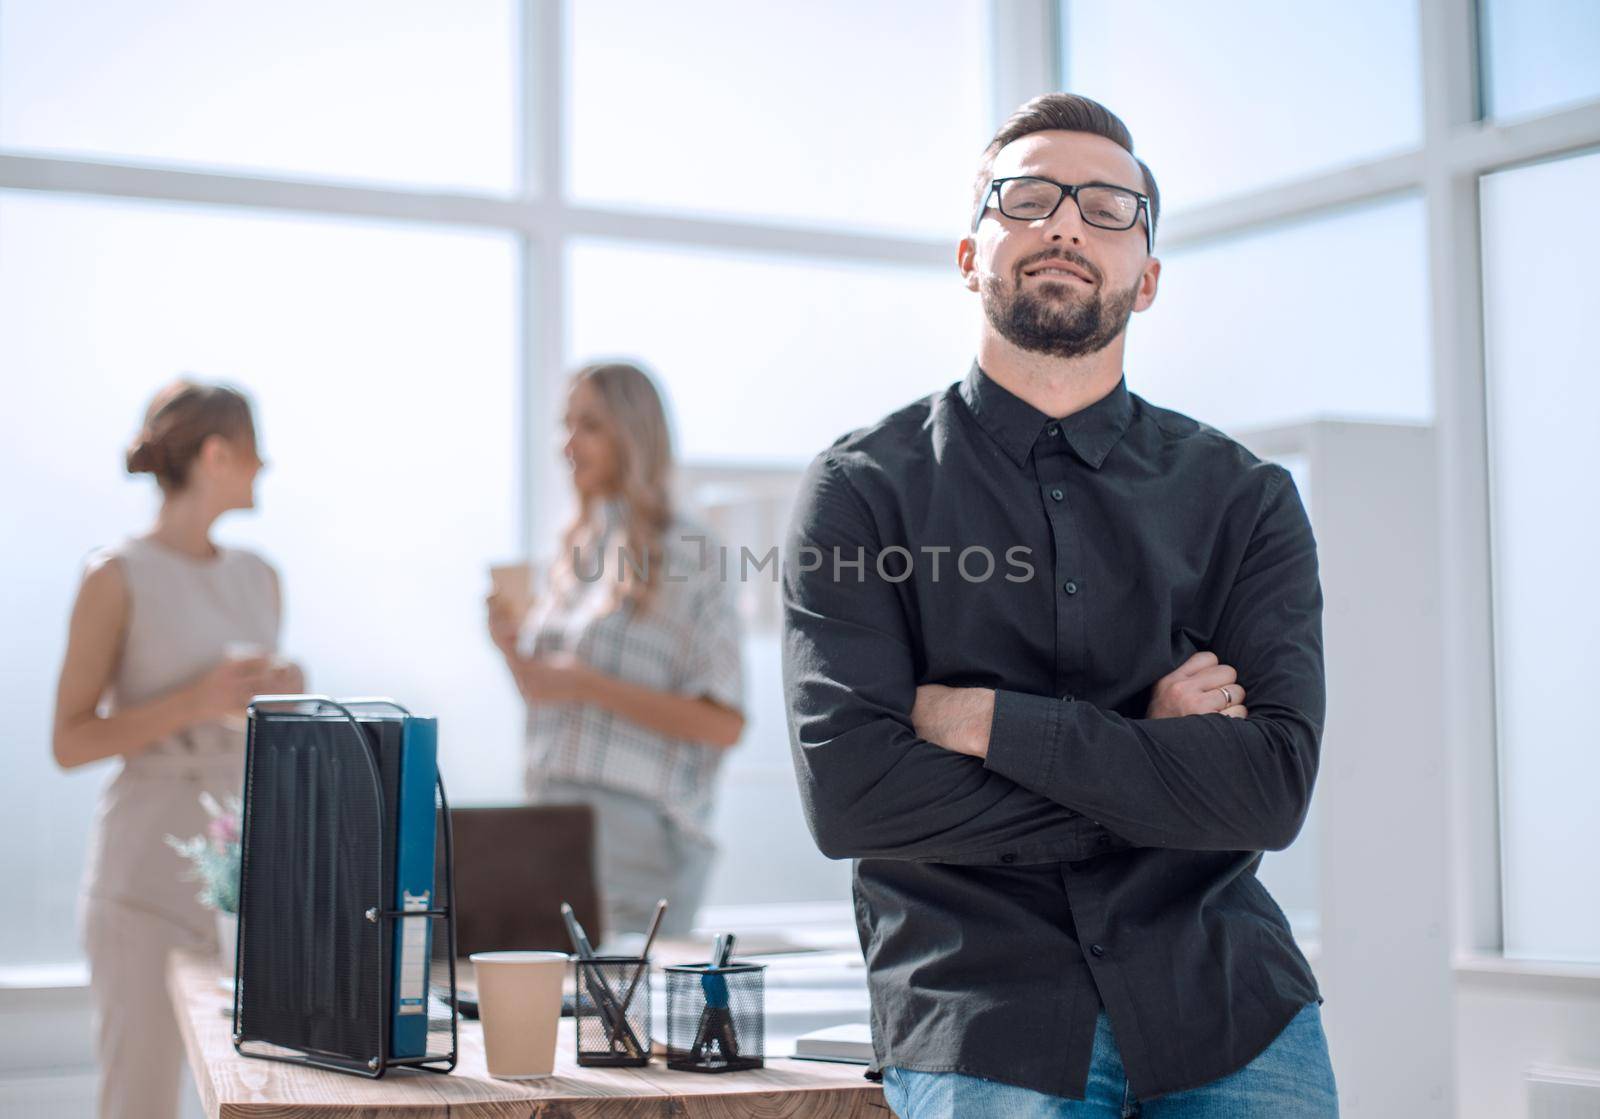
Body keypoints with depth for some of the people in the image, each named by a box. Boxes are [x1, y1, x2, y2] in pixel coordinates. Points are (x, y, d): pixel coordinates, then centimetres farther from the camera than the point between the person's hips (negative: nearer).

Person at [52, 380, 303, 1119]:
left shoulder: (258, 579, 13)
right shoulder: (118, 577, -6)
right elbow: (70, 742, -8)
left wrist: (285, 699, 1)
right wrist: (194, 701, -17)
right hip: (152, 869, -6)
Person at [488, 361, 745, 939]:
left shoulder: (688, 554, -6)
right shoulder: (580, 551, 16)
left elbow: (723, 724, -13)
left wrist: (587, 685, -17)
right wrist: (511, 648, 2)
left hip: (636, 822, -6)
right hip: (554, 819, 6)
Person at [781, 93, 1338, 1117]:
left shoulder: (1243, 498, 5)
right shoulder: (864, 490, 0)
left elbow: (1273, 786, -9)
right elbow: (849, 792, -13)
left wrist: (983, 718, -14)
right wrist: (1150, 756, -10)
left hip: (1228, 1001, 2)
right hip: (981, 1024, -2)